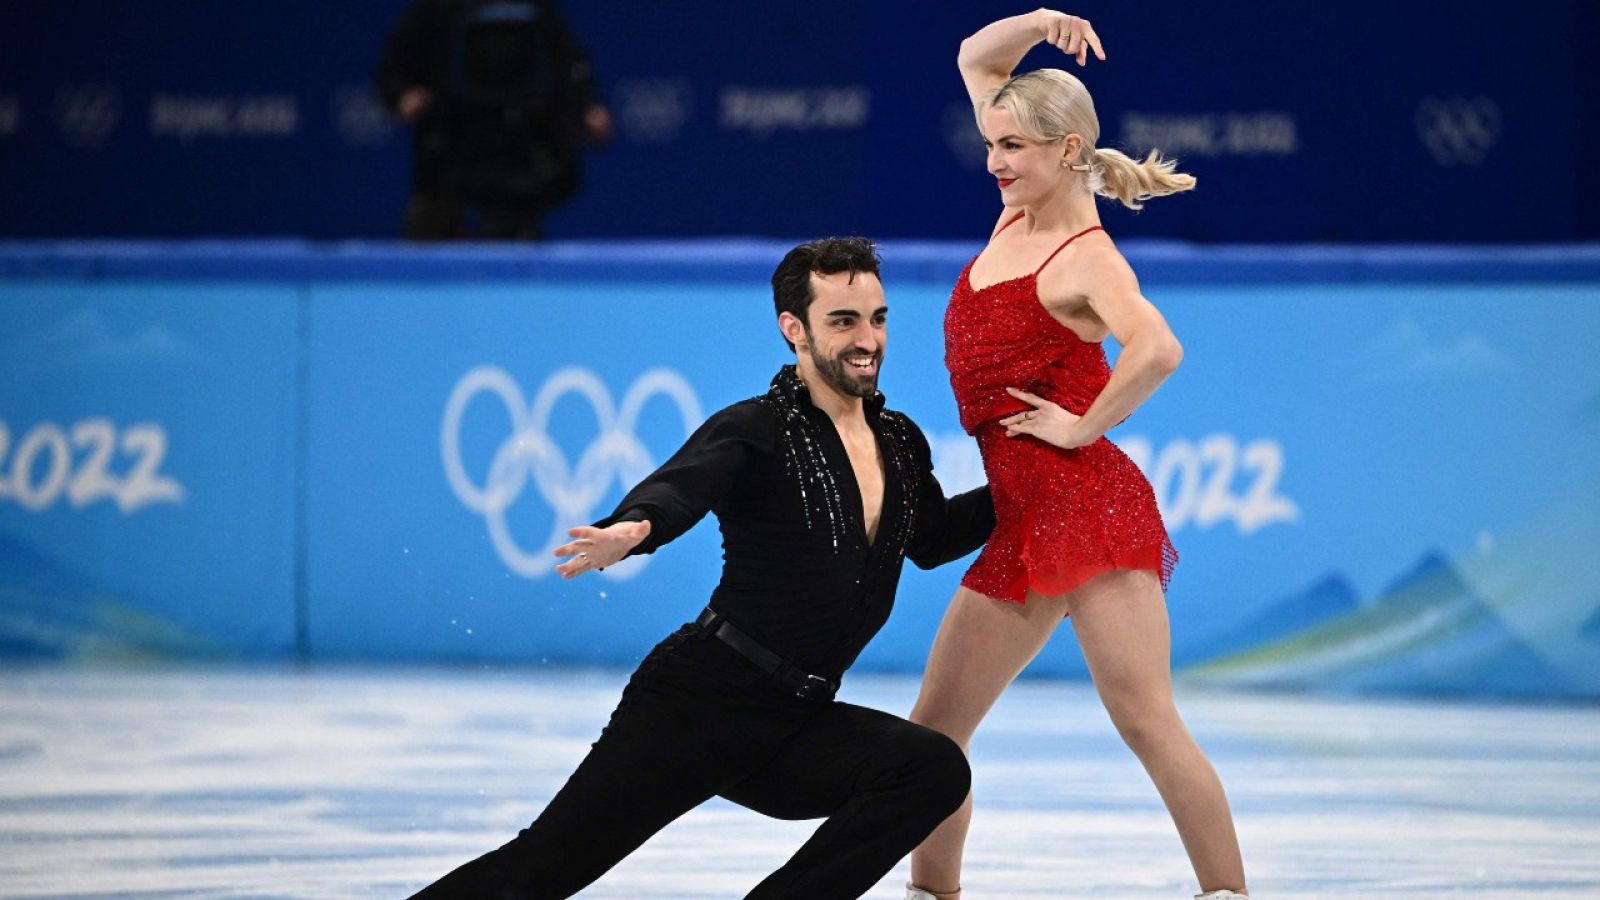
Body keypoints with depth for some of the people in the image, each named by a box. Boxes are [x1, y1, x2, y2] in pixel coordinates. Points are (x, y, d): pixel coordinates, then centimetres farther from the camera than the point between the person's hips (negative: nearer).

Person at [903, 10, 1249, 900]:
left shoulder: (1086, 258, -11)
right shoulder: (1021, 211, 13)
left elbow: (1158, 348, -32)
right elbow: (976, 61, 21)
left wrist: (1084, 425, -21)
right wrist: (1034, 24, 3)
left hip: (1089, 505, -9)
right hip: (1021, 524, 9)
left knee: (1146, 719, -13)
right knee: (934, 728, 9)